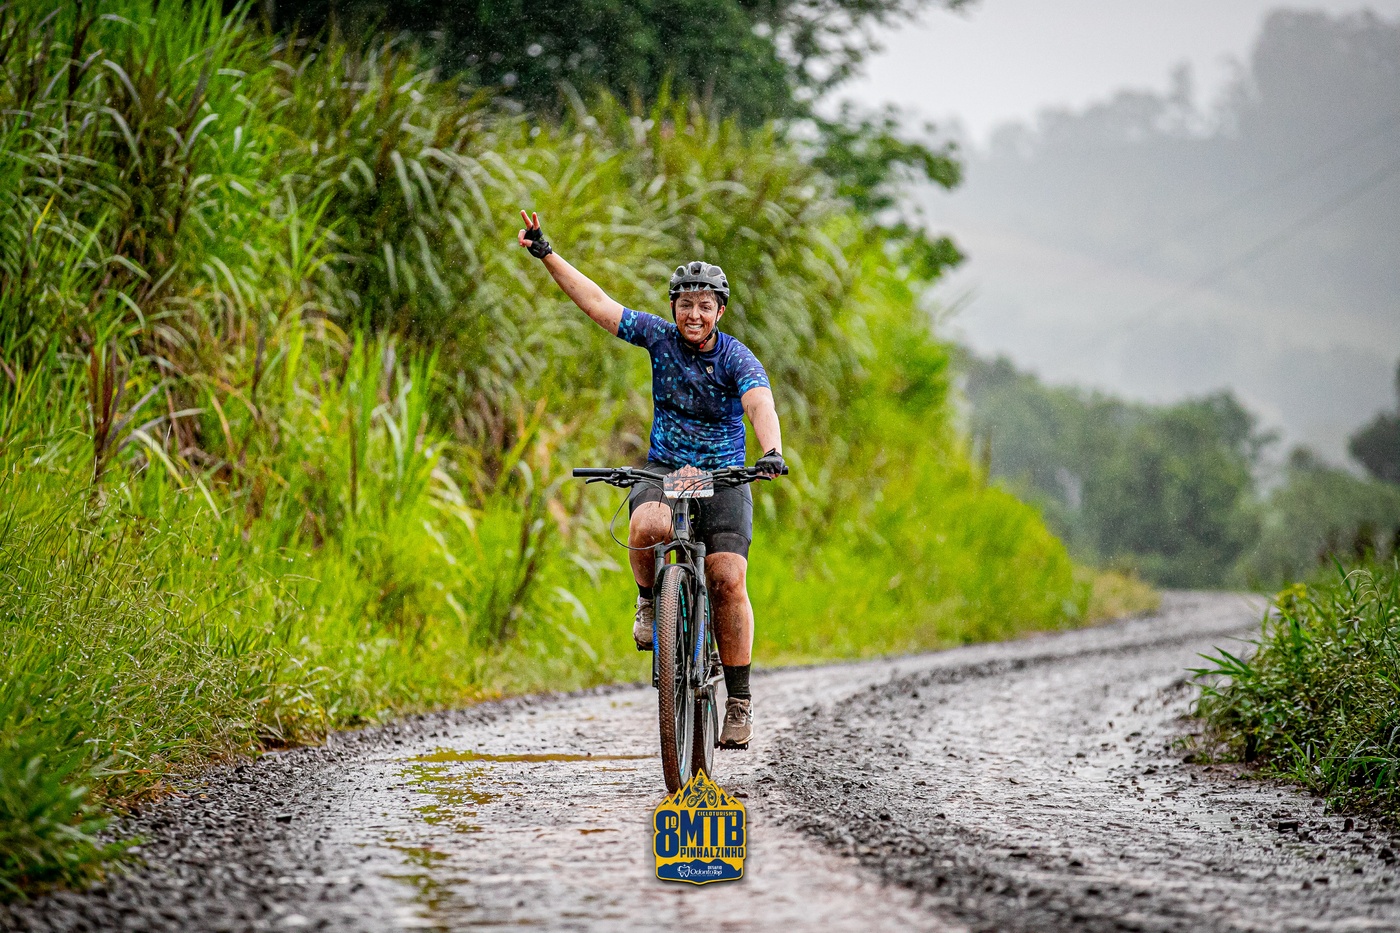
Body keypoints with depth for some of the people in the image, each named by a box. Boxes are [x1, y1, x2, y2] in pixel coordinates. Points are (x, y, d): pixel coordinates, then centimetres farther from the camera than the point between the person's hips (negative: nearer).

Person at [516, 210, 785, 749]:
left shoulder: (736, 358, -10)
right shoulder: (660, 337, -1)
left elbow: (760, 404, -28)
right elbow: (596, 302, -1)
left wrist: (771, 452, -48)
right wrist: (546, 254, -7)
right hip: (663, 469, 2)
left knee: (728, 579, -18)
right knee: (648, 526, -35)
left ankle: (739, 700, -7)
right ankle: (649, 599, -3)